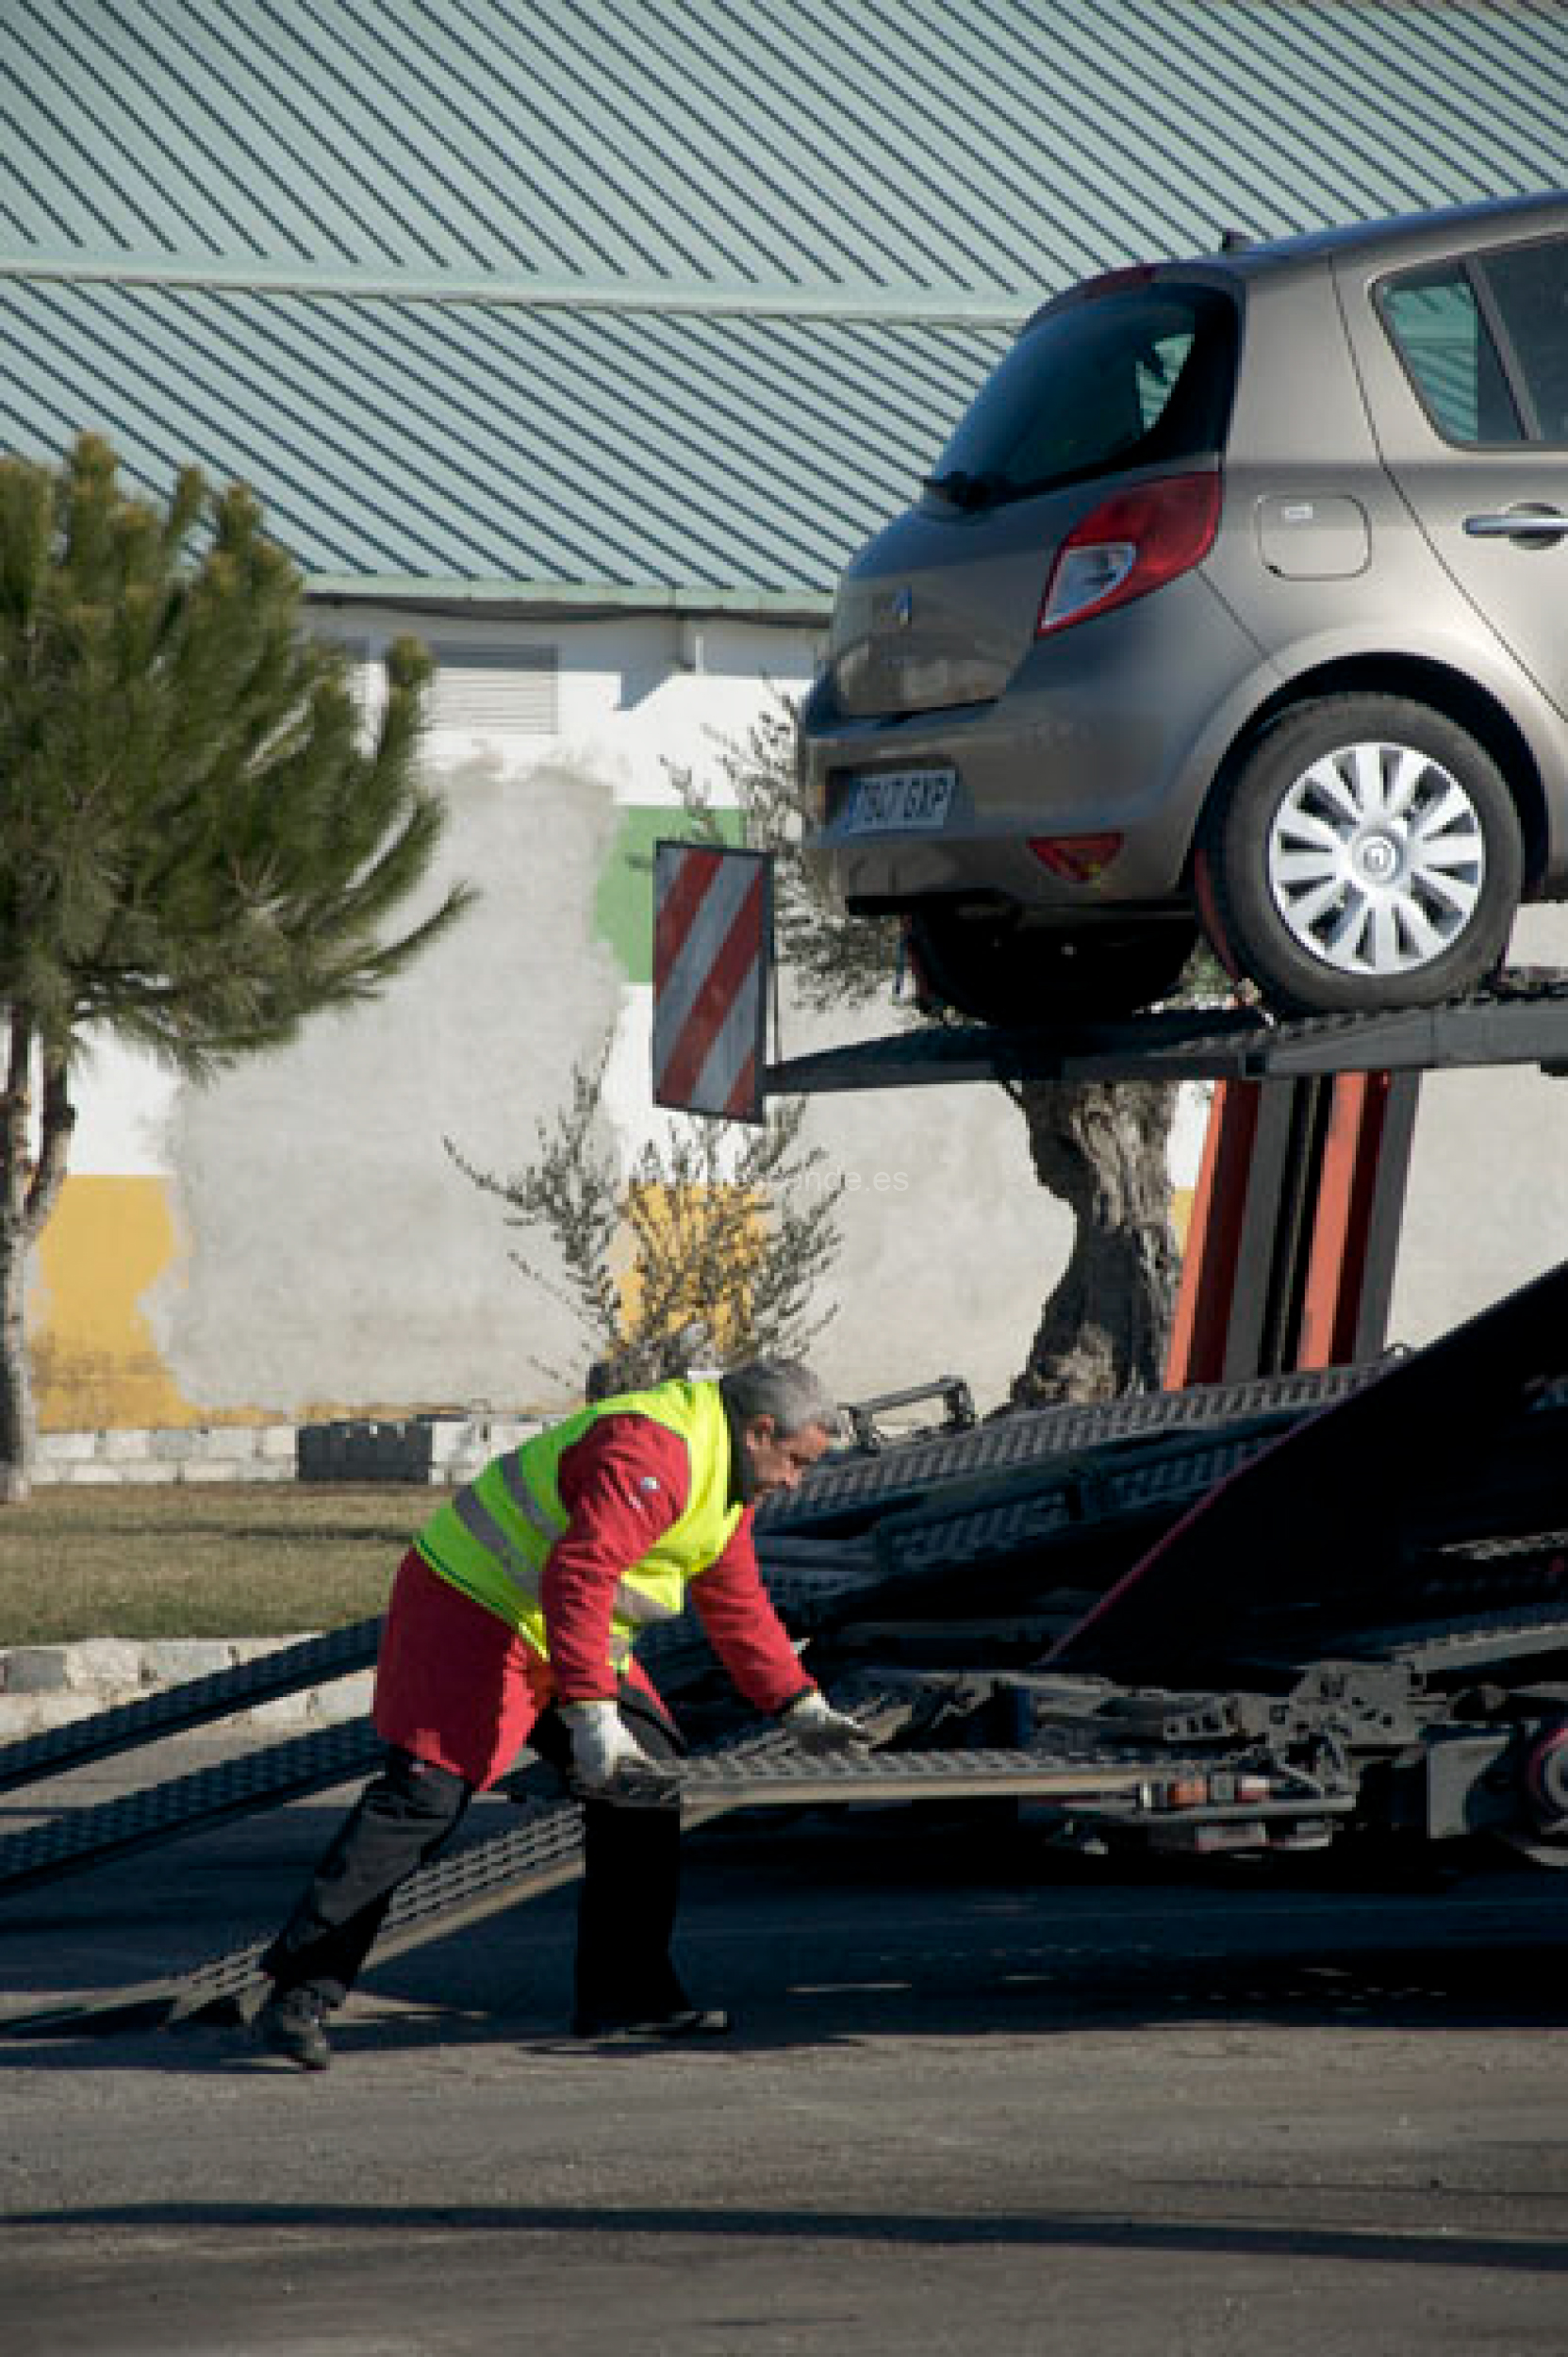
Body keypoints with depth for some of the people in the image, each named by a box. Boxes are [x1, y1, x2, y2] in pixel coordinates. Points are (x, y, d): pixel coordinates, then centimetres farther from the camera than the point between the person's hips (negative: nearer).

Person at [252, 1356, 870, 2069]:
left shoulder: (724, 1473, 11)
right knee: (422, 1797, -17)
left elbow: (737, 1605, 22)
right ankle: (297, 1997, -18)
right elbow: (577, 1576, -34)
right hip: (473, 1608, -11)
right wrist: (591, 1712, -38)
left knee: (645, 1778, 5)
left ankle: (624, 1995, 10)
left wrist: (800, 1707, 19)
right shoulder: (652, 1453, -25)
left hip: (569, 1631, 11)